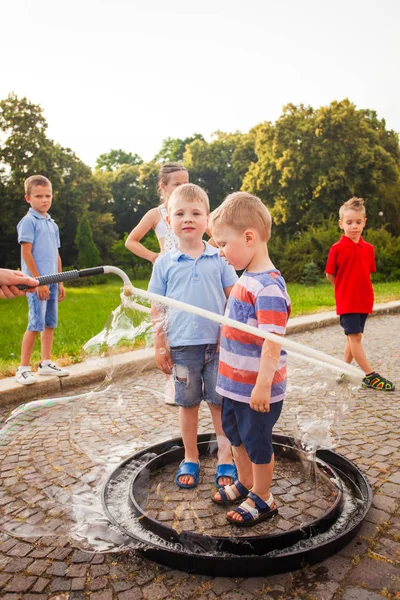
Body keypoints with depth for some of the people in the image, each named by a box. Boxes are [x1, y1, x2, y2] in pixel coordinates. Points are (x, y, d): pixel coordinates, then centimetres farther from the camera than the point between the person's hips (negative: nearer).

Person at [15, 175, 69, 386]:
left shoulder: (52, 224, 17)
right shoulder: (28, 221, -6)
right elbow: (26, 253, -12)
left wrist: (60, 282, 17)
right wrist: (39, 281, -16)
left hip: (52, 282, 8)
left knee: (50, 323, 11)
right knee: (35, 325, -8)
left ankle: (46, 363, 21)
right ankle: (23, 368, 1)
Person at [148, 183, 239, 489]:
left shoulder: (219, 258, 0)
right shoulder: (164, 263, 0)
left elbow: (233, 299, 3)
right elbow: (157, 308, 3)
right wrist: (160, 345, 1)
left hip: (217, 343, 0)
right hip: (182, 346, 1)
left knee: (220, 403, 10)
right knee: (188, 404, 14)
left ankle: (225, 458, 26)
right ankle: (190, 459, 31)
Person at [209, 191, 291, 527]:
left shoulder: (268, 286, -24)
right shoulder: (246, 279, 6)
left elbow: (273, 341, -27)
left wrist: (262, 385, -27)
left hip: (257, 389, -9)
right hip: (235, 384, 9)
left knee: (257, 442, 10)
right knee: (236, 435, 24)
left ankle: (262, 499, 31)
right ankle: (245, 483, 45)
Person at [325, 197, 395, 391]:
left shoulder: (369, 249, 6)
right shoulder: (337, 248, -8)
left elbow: (367, 273, 16)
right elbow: (330, 275, -2)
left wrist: (360, 288, 6)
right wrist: (345, 289, 4)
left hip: (364, 301, 5)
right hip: (346, 301, -5)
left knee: (353, 337, 11)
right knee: (355, 337, -6)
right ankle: (370, 376, 0)